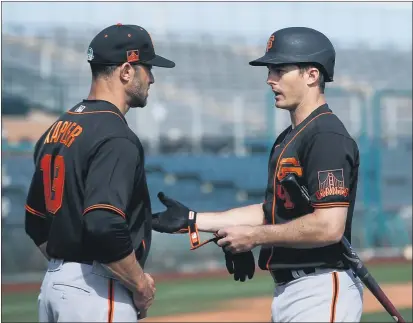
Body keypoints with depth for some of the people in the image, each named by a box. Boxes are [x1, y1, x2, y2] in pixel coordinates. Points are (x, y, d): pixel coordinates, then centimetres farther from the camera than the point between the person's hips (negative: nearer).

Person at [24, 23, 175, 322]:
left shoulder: (58, 129, 13)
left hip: (52, 284, 9)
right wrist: (141, 285, -15)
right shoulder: (116, 138, -15)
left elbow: (35, 221, 18)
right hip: (96, 291, -9)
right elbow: (104, 227, -27)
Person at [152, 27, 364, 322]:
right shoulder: (288, 139, 17)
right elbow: (271, 211, 22)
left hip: (321, 295, -10)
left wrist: (253, 236, -15)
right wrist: (192, 219, 16)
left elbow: (329, 227, -24)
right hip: (287, 291, 10)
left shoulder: (327, 137, -16)